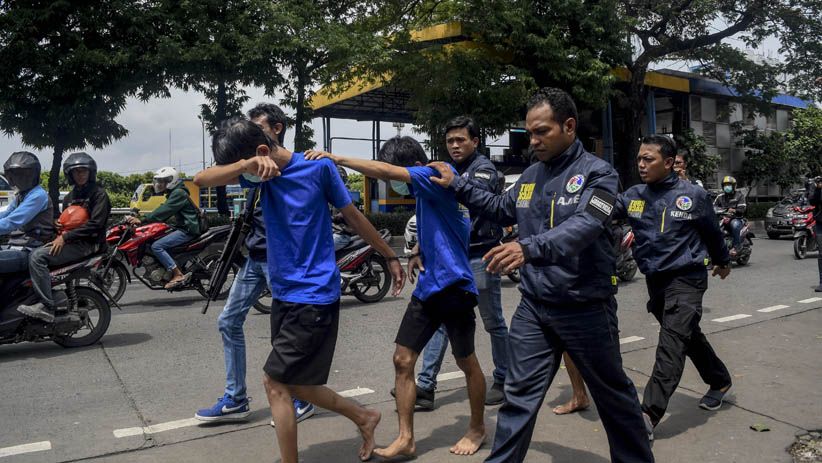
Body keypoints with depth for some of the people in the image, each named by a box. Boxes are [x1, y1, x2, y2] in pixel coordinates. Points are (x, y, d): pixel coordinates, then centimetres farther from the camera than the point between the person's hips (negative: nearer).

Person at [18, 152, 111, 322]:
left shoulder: (99, 194, -2)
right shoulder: (69, 197, 24)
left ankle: (47, 307, -27)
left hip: (88, 244, -9)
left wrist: (66, 237, -17)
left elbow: (96, 223, -14)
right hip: (71, 242, 9)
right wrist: (60, 234, 6)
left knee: (37, 256, -23)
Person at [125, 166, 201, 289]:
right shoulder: (174, 193, 21)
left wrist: (142, 220, -26)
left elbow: (163, 211, -23)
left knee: (156, 246, -19)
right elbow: (163, 211, 20)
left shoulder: (178, 193, -12)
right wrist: (143, 219, 10)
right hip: (184, 228, 11)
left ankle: (178, 275, -20)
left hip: (188, 230, -11)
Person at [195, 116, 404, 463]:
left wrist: (390, 257, 8)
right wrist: (245, 164, -27)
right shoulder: (262, 172, 3)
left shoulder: (318, 166, -10)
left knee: (275, 382, -5)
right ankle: (364, 417, 32)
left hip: (315, 295, -7)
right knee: (292, 383, 14)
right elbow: (201, 180, -9)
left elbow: (353, 215, 0)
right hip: (283, 294, 7)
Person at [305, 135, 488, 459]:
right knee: (402, 360, 3)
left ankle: (477, 429, 30)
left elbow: (384, 171, -26)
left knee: (466, 363, 9)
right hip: (427, 287, 8)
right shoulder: (422, 193, 12)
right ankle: (406, 439, 12)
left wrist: (336, 159, -22)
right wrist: (417, 251, 9)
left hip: (454, 285, -8)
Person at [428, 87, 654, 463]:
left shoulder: (597, 173, -12)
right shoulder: (531, 174, 7)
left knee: (613, 393, 15)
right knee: (519, 394, 9)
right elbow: (502, 210, 23)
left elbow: (584, 226, -29)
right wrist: (457, 186, 15)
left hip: (585, 308, -4)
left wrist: (529, 248, -45)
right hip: (534, 305, 5)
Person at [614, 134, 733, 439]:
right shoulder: (632, 196, 1)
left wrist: (723, 261, 23)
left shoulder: (693, 195, -6)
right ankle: (720, 381, 44)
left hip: (686, 278, -5)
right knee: (689, 336, 20)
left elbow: (712, 232, 9)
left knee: (672, 342, -15)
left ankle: (650, 414, -19)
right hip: (655, 279, 5)